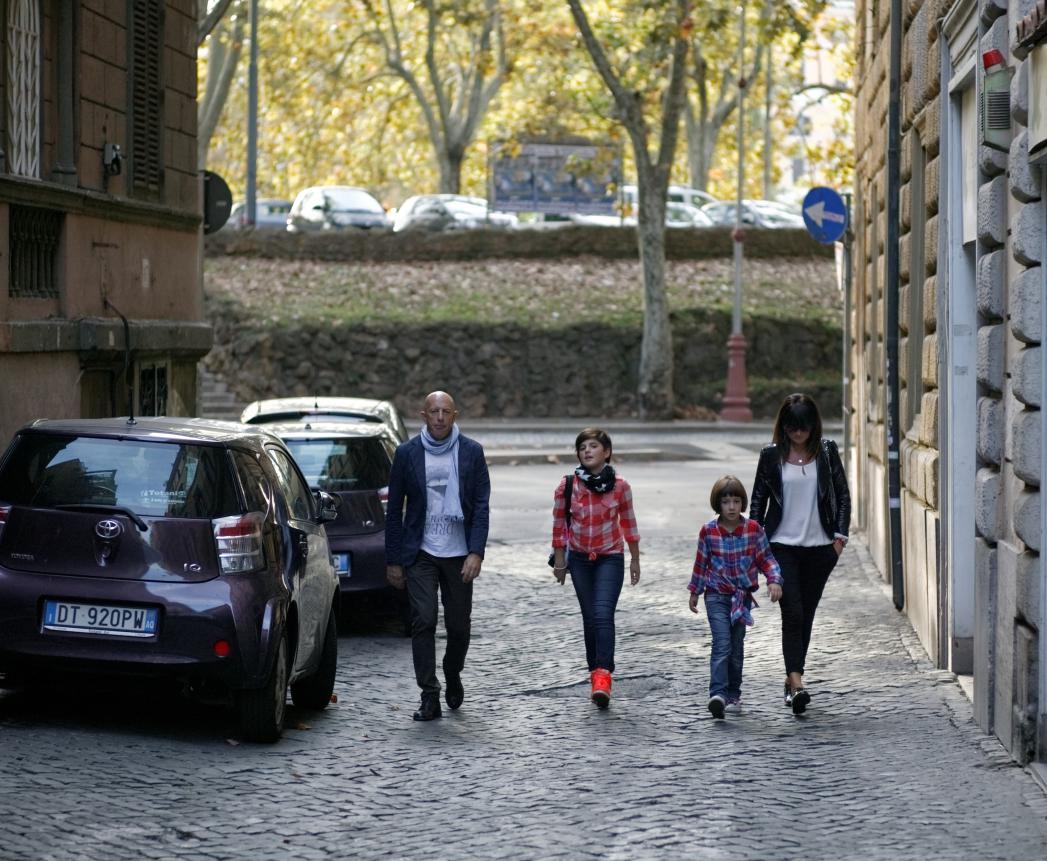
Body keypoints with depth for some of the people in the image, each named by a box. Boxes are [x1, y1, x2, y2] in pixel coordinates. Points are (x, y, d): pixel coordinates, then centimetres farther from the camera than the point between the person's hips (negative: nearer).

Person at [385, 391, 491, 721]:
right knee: (423, 622, -10)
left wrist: (476, 553, -11)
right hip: (420, 555, -1)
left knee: (459, 626, 6)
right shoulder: (407, 453, 1)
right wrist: (393, 560, 3)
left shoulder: (471, 452, 1)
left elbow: (481, 506, -1)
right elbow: (394, 510, 5)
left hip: (459, 555, 1)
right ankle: (430, 697, -7)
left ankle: (452, 677, 34)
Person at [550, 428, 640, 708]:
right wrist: (559, 561, 6)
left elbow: (628, 523, 5)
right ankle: (596, 672, 17)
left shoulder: (620, 486, -7)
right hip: (580, 558, 2)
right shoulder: (567, 486, -7)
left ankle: (603, 675, -24)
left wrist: (635, 560, 11)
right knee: (590, 617, 6)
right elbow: (559, 524, 3)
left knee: (603, 613, -17)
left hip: (610, 558, -2)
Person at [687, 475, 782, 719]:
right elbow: (701, 563, 7)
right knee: (722, 643, -17)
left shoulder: (754, 529, -4)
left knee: (737, 646, 10)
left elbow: (765, 558, 2)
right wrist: (694, 591, 14)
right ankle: (718, 694, -26)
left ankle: (733, 695, 22)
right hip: (716, 595, -2)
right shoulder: (708, 531, -5)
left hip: (743, 595, 2)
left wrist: (774, 580, -13)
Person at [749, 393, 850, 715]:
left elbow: (843, 495, 8)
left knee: (806, 614, 8)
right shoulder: (772, 455, 0)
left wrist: (840, 535, 0)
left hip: (819, 546, 2)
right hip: (782, 545, -2)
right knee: (792, 612, -13)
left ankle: (792, 677, 20)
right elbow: (758, 499, 6)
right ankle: (796, 681, -21)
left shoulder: (826, 451, 3)